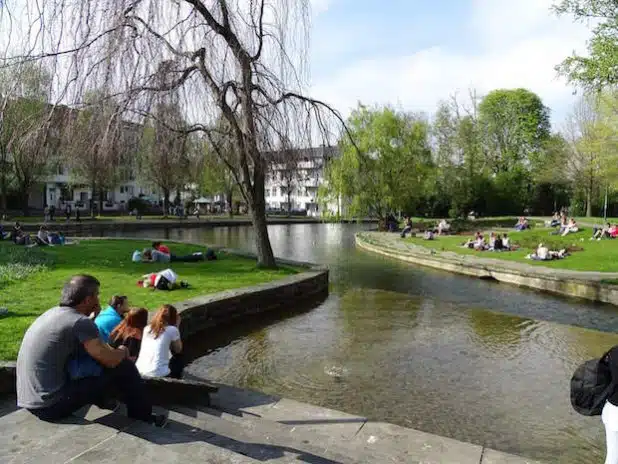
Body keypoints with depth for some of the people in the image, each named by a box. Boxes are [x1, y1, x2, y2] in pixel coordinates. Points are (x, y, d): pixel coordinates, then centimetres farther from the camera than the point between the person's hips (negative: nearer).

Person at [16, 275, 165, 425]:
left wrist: (93, 316, 11)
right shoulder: (80, 322, -20)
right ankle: (143, 414, 12)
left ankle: (101, 400, 34)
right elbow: (111, 361, -16)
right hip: (51, 406, -9)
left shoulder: (54, 313, 7)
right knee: (122, 366, -5)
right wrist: (123, 352, 6)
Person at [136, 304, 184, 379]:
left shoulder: (147, 328, 9)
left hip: (139, 371, 6)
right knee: (178, 358, 24)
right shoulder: (172, 329, -5)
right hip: (158, 374, -6)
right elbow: (178, 350, 9)